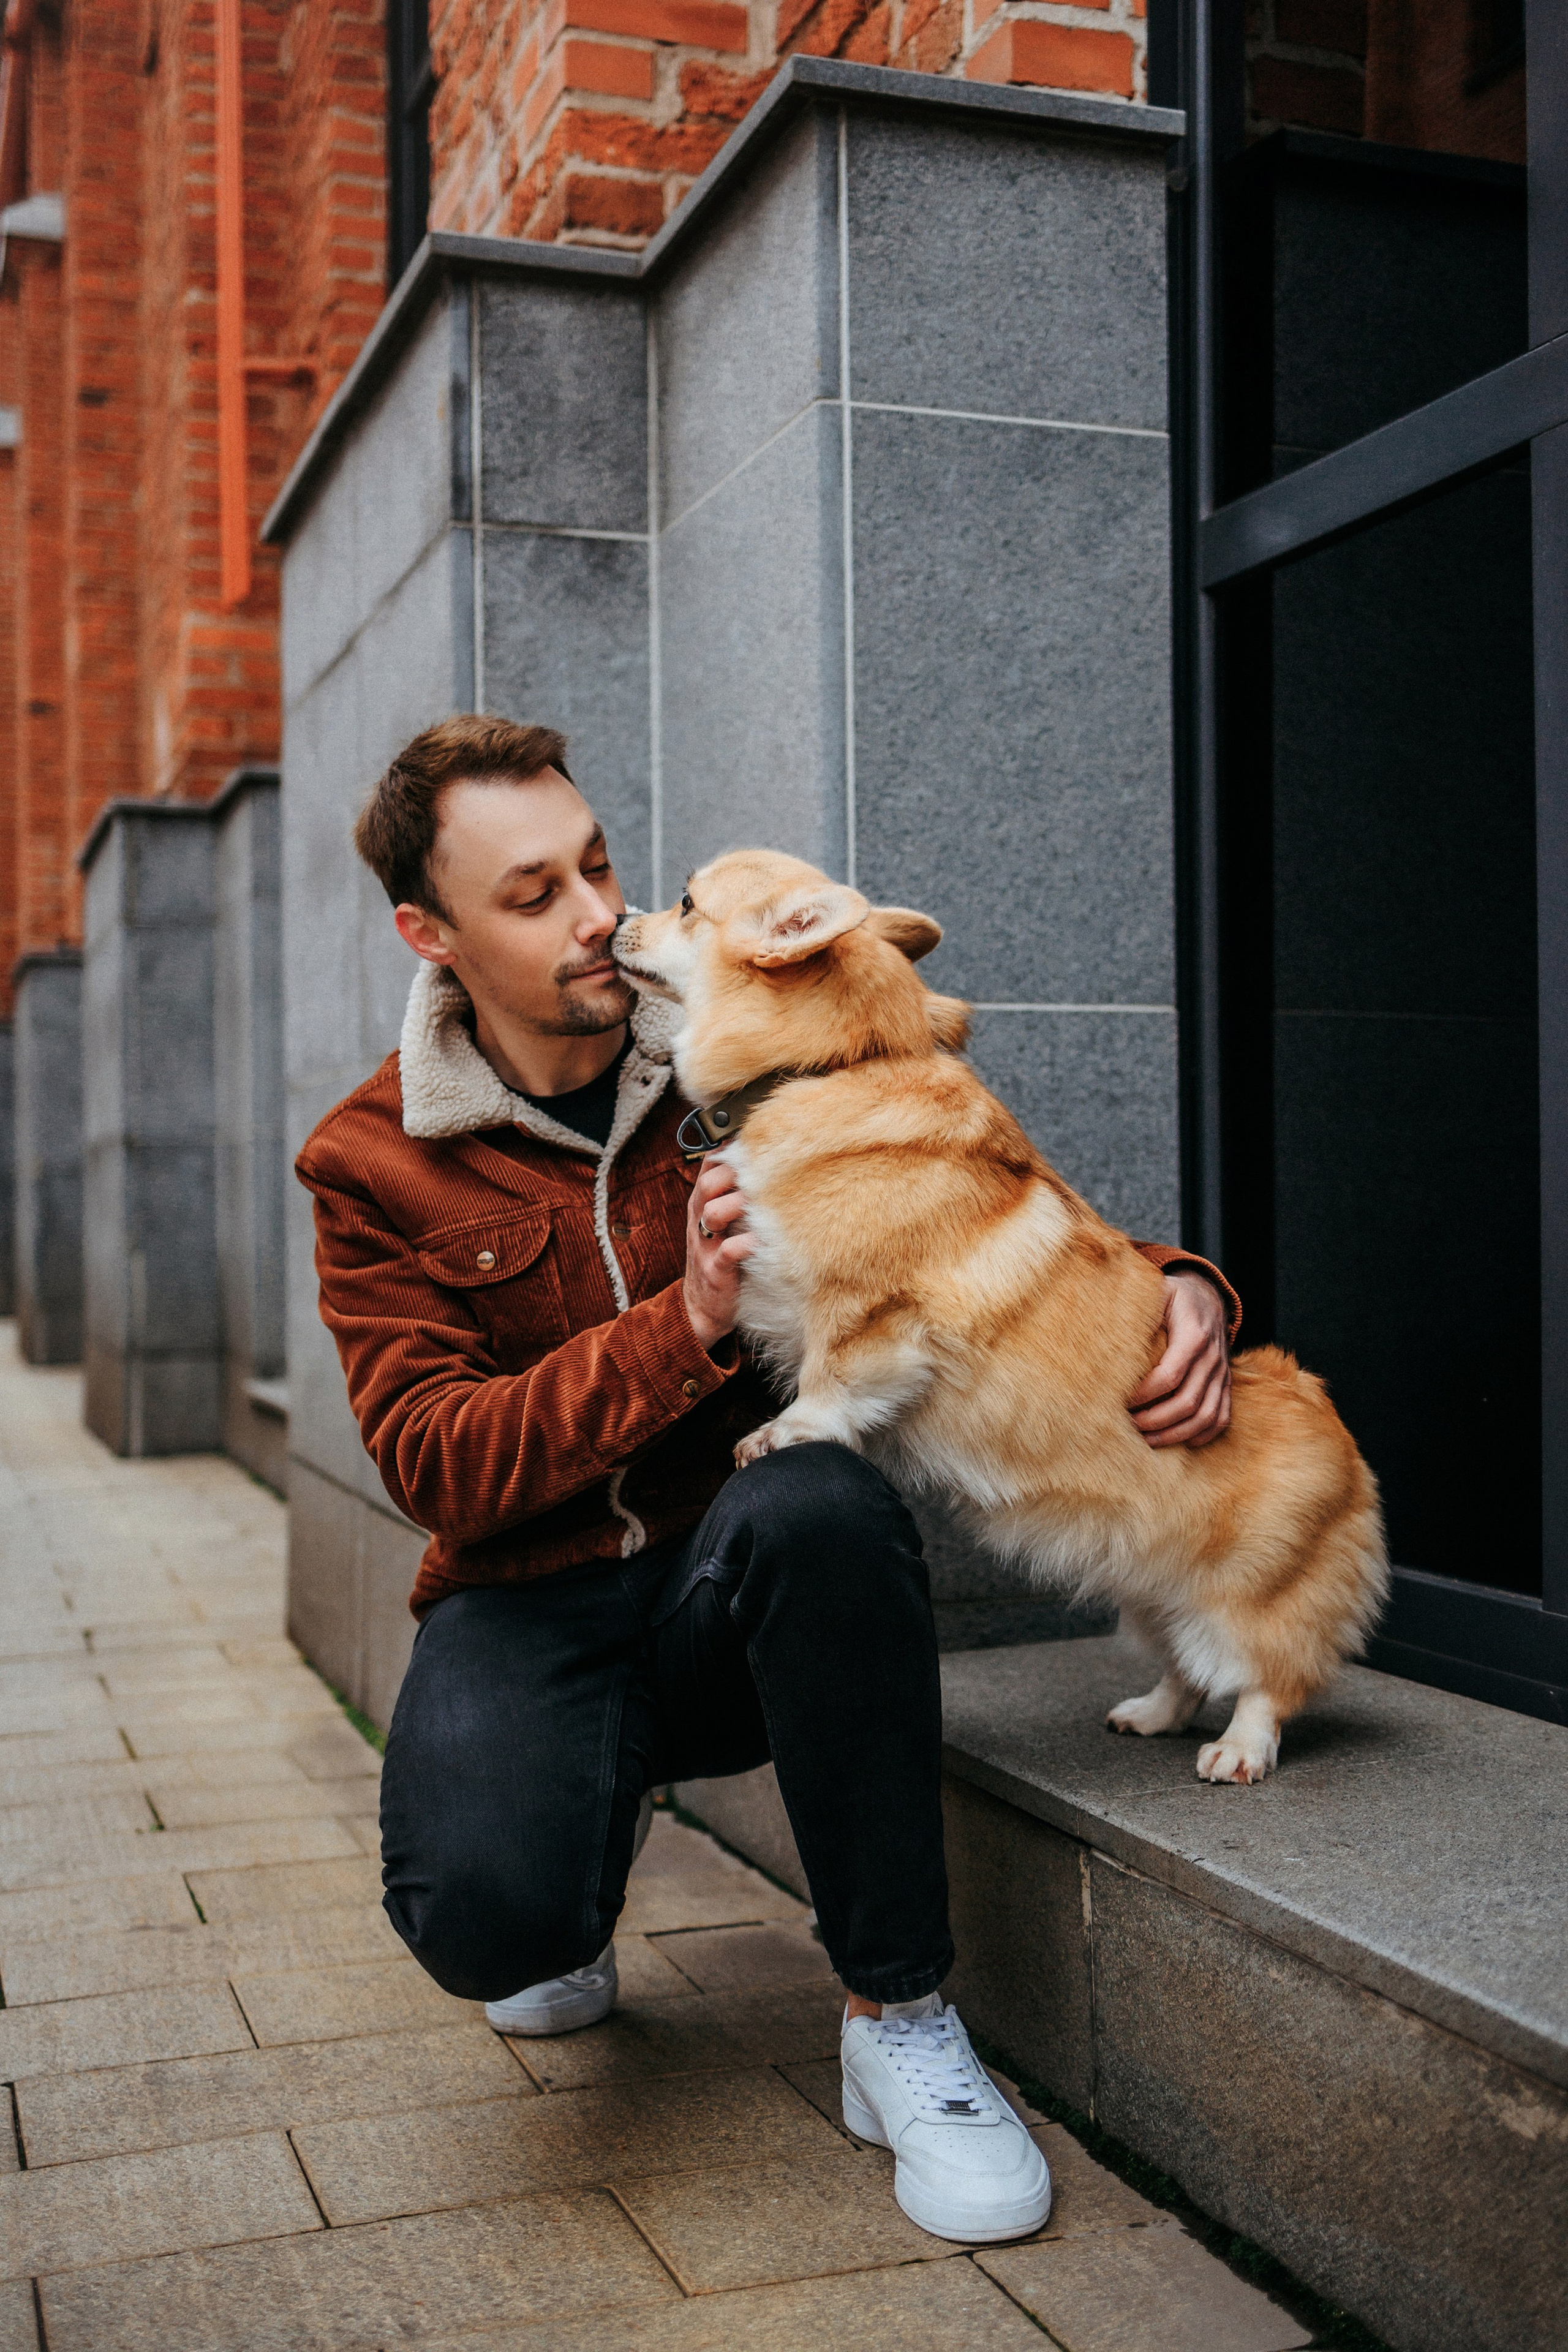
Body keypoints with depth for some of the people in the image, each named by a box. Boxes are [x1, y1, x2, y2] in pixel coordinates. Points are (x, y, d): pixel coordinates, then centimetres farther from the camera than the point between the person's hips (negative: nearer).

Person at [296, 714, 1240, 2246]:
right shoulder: (375, 1163, -3)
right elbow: (436, 1465, -13)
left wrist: (1173, 1286, -15)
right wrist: (684, 1323, -27)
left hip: (747, 1598, 1)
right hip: (530, 1605, 0)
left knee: (815, 1500, -37)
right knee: (482, 1910, -31)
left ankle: (900, 2021, -19)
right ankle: (570, 1908, 11)